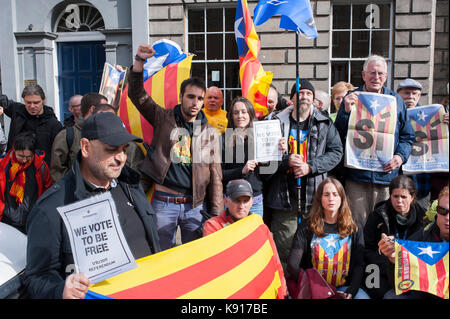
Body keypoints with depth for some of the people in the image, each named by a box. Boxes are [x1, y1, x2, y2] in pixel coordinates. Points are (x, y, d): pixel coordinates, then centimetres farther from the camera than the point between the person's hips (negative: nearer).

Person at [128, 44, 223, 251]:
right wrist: (139, 61, -16)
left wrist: (215, 213, 1)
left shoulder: (210, 132, 6)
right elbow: (137, 94, -2)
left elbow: (215, 175, 5)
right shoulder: (163, 119, 4)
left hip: (196, 204, 1)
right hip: (163, 202, -1)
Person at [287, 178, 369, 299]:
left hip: (344, 288, 2)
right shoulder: (306, 229, 4)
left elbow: (358, 266, 4)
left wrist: (350, 292, -13)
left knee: (362, 297, -29)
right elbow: (292, 266, -2)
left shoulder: (354, 230, 11)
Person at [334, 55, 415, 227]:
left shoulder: (396, 100, 11)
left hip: (387, 173, 2)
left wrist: (401, 156, -4)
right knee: (356, 223, 2)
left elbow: (407, 136, 15)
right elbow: (339, 135, -1)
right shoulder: (352, 98, 5)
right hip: (357, 175, -2)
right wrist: (346, 111, -16)